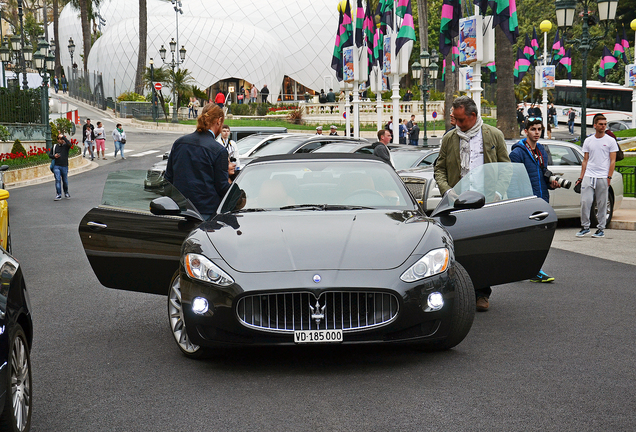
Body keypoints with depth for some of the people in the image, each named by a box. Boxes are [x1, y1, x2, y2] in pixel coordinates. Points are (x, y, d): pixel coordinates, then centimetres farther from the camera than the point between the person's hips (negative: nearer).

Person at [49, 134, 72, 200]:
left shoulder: (66, 146, 1)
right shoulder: (55, 146, 8)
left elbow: (69, 144, -23)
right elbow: (50, 154, 16)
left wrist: (63, 137, -18)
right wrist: (54, 156, -6)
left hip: (64, 166, -1)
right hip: (56, 166, 1)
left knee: (65, 180, 9)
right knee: (58, 180, -9)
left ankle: (66, 193, 30)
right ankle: (59, 195, -8)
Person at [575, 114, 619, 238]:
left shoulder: (610, 141, 3)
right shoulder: (588, 141, 11)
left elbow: (612, 161, 0)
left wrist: (609, 177, -9)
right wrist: (581, 177, 8)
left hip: (603, 178, -2)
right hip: (588, 176, 2)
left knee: (602, 205, 2)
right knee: (585, 202, -5)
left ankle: (601, 229, 9)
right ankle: (585, 227, 6)